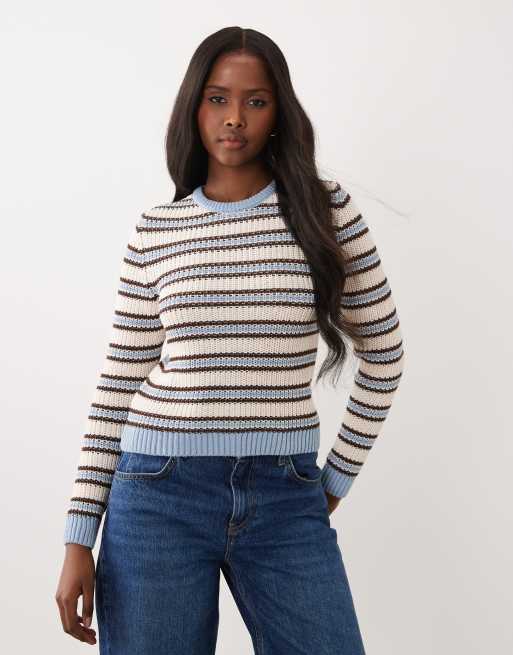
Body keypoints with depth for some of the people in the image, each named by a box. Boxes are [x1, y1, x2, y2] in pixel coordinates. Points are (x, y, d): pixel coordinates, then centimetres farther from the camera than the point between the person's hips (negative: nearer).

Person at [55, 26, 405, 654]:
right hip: (158, 493, 0)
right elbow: (119, 383, 5)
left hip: (286, 500, 0)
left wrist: (337, 478, 8)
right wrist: (80, 537, 2)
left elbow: (383, 352, 9)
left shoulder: (325, 210, 1)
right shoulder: (155, 231, 3)